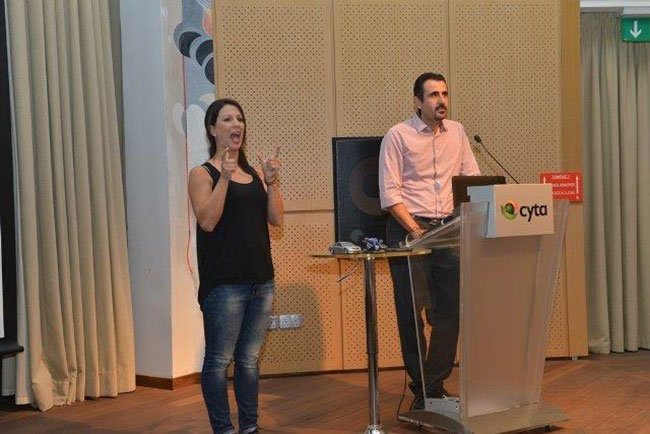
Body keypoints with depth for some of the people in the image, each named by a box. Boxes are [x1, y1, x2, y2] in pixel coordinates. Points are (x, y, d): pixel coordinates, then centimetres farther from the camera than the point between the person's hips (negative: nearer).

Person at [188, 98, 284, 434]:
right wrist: (224, 177, -21)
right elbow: (207, 221, -16)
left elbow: (276, 219, 8)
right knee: (219, 360, -1)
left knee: (249, 358, 12)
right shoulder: (203, 174, -2)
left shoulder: (253, 174, 14)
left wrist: (272, 182, -4)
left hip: (260, 278, 6)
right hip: (224, 282, -6)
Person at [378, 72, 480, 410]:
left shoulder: (456, 132, 10)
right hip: (407, 229, -5)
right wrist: (416, 230, -16)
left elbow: (472, 178, 11)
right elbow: (390, 192, -9)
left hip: (448, 228, 5)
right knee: (411, 309, -2)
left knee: (450, 307, 3)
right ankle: (421, 387, 11)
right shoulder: (398, 135, -5)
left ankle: (435, 383, 15)